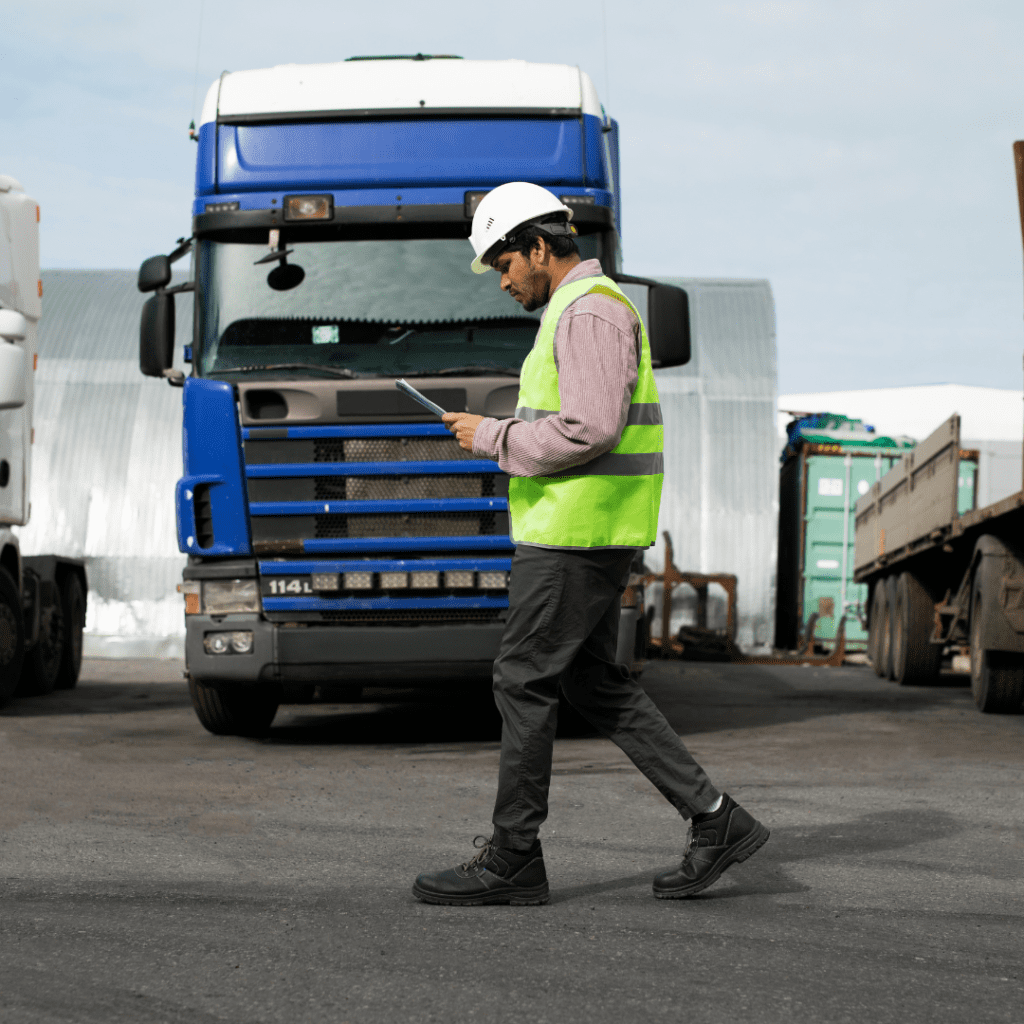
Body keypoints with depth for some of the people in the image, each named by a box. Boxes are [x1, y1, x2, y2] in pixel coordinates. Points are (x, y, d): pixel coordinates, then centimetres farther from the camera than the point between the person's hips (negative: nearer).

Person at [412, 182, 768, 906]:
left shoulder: (590, 311, -15)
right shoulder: (583, 310, 19)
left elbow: (591, 431, -24)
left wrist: (492, 438, -15)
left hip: (578, 531, -10)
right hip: (588, 534, 10)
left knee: (524, 683, -4)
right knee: (594, 684, 12)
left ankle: (512, 860, 3)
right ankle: (716, 822, 11)